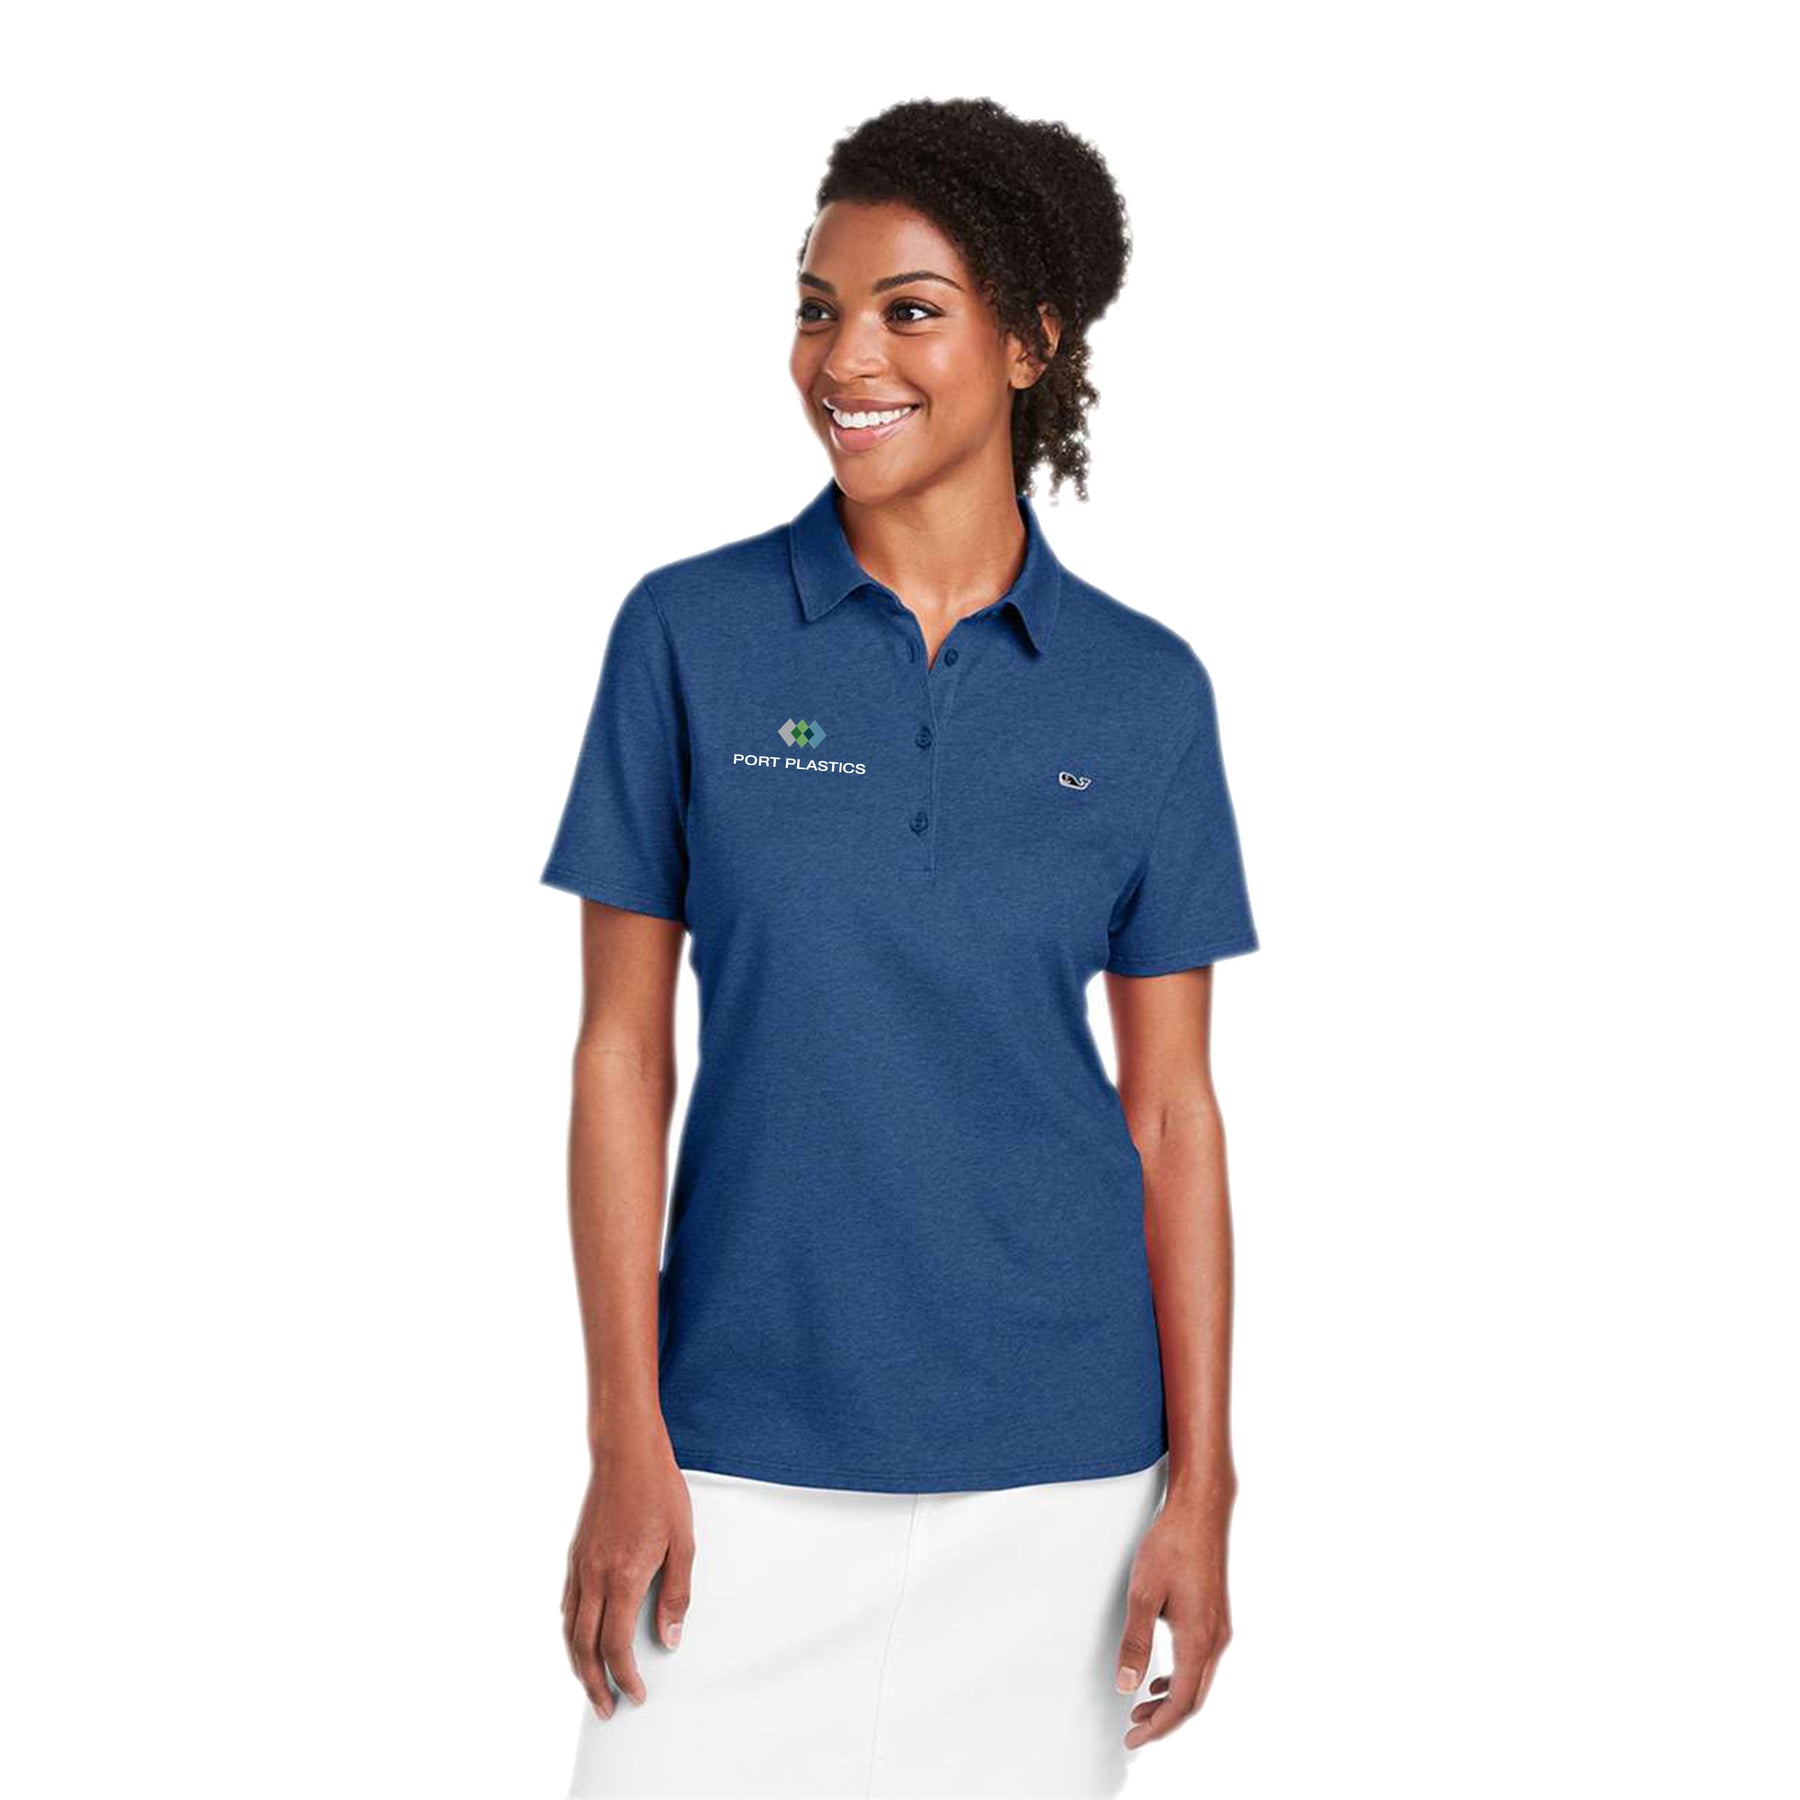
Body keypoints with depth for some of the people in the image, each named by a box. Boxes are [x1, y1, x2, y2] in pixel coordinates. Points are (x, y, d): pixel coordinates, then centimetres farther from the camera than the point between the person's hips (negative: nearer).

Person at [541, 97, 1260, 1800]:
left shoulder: (1144, 689, 1)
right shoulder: (689, 634, -2)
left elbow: (1173, 1104, 3)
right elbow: (621, 1050, -1)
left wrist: (1200, 1483, 0)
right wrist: (623, 1440, -5)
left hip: (1055, 1463, 1)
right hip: (747, 1449, -1)